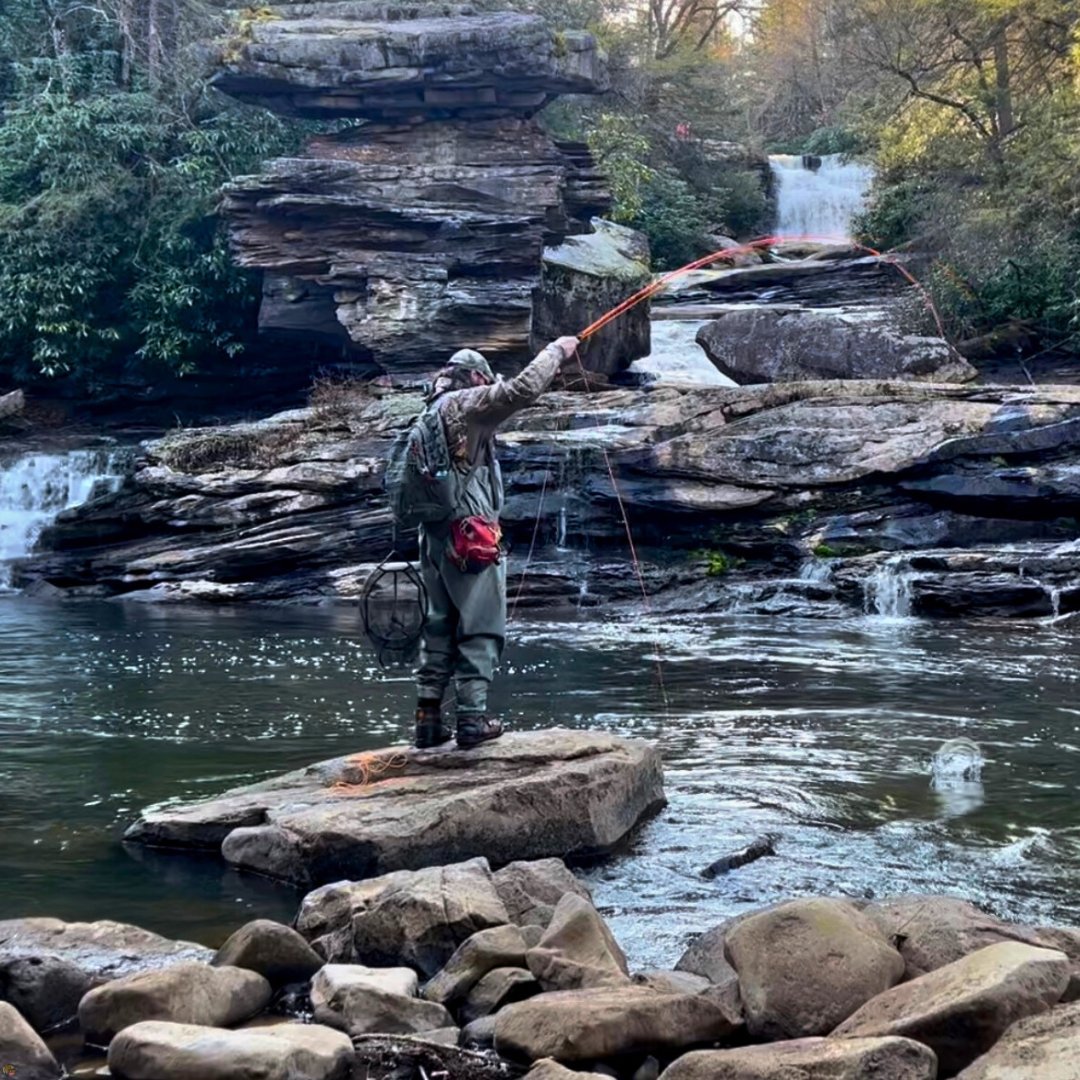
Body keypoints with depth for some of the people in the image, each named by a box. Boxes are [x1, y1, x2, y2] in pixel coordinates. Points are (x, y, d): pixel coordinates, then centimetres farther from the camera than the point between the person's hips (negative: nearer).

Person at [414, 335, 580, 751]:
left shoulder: (431, 414, 17)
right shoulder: (465, 404, -8)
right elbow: (523, 389, -17)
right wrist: (557, 351, -6)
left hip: (434, 536, 8)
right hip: (470, 536, -8)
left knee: (440, 626, 12)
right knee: (480, 628, -2)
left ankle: (428, 718, 11)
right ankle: (472, 717, -3)